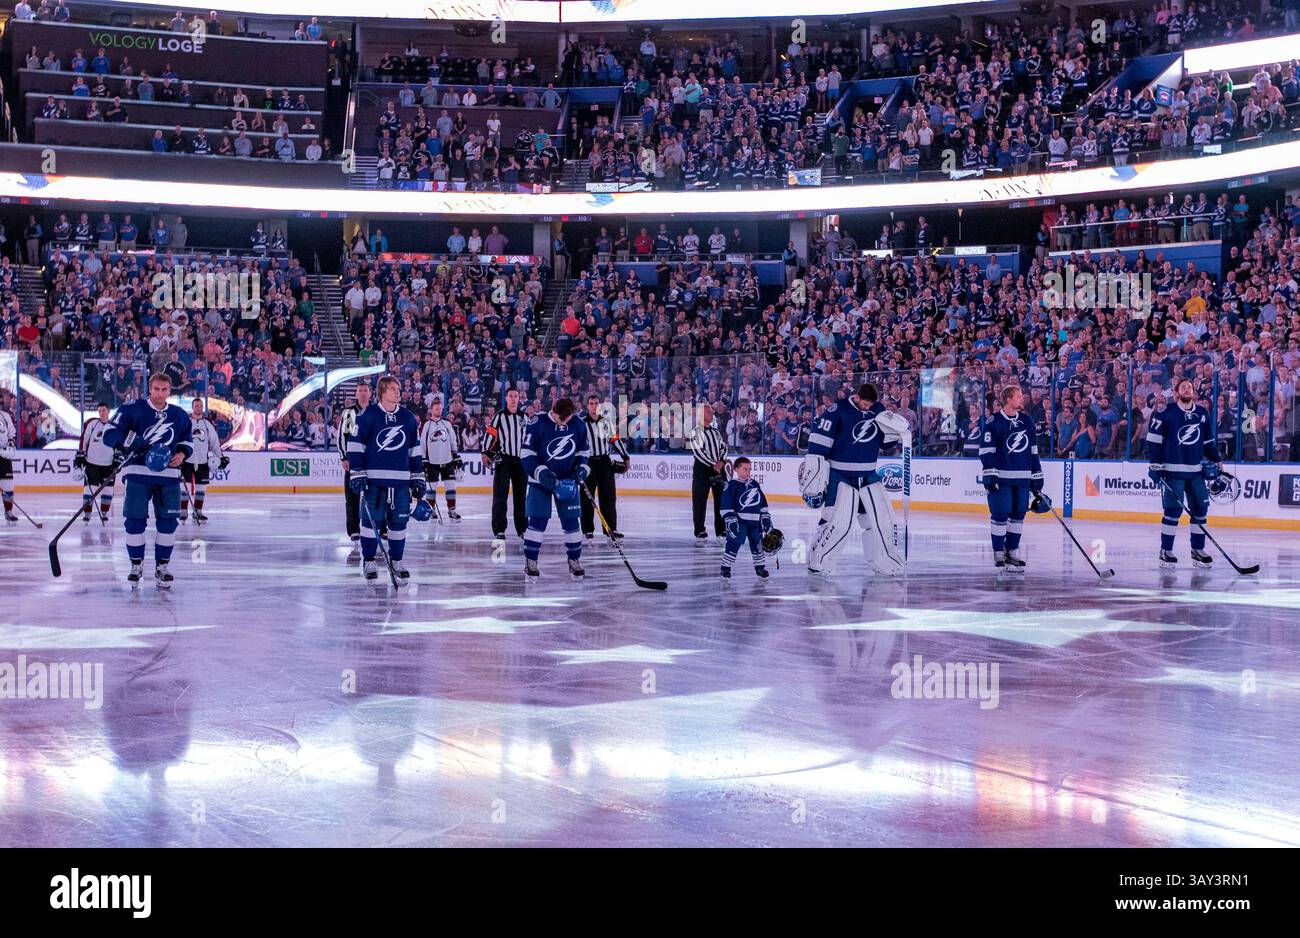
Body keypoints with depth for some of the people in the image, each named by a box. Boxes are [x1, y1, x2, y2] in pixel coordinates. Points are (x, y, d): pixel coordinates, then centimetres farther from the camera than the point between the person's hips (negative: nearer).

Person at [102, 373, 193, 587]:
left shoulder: (180, 416, 10)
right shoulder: (132, 410, -3)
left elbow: (187, 440, 23)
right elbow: (110, 434, -8)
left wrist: (182, 453, 1)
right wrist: (131, 440, -24)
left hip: (168, 475, 3)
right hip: (138, 473, -3)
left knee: (168, 520, 1)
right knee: (134, 519, -3)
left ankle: (162, 566, 14)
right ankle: (136, 564, 14)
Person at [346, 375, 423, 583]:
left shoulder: (409, 418, 9)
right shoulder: (368, 415, -4)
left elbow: (415, 450, 16)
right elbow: (355, 445, -4)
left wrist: (418, 478, 13)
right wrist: (357, 474, -8)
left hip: (401, 480, 4)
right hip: (374, 479, -4)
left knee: (399, 521, 6)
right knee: (371, 519, 0)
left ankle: (396, 560, 18)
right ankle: (368, 561, 11)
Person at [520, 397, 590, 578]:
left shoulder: (579, 426, -2)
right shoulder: (537, 424, -14)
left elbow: (584, 452, 12)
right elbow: (526, 455, -12)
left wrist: (582, 468, -5)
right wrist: (541, 472, -22)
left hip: (568, 481, 3)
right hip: (540, 480, -3)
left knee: (571, 521, 2)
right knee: (537, 521, -7)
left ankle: (574, 560, 14)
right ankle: (530, 562, 1)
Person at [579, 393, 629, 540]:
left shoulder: (607, 422, 8)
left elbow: (615, 440, 14)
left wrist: (625, 457, 12)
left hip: (605, 462, 3)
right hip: (588, 462, -3)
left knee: (609, 497, 2)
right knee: (587, 497, 2)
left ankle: (611, 528, 6)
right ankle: (588, 529, 10)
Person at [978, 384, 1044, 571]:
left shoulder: (1027, 421, 11)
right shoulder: (993, 422, -7)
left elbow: (1033, 450, 16)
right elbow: (986, 450, -8)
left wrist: (1037, 476, 14)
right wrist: (989, 473, -16)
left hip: (1022, 478, 6)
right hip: (1000, 476, -5)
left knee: (1019, 514, 7)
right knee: (1000, 514, -4)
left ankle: (1012, 551, 17)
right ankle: (999, 553, 6)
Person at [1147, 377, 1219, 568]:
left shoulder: (1203, 414, 11)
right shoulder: (1166, 413, -5)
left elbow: (1208, 441, 22)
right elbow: (1153, 438, -5)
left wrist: (1215, 462, 18)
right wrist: (1155, 464, -9)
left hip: (1196, 470, 5)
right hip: (1172, 470, -5)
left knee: (1200, 509, 5)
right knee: (1173, 510, -7)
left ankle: (1198, 551, 16)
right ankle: (1165, 551, 2)